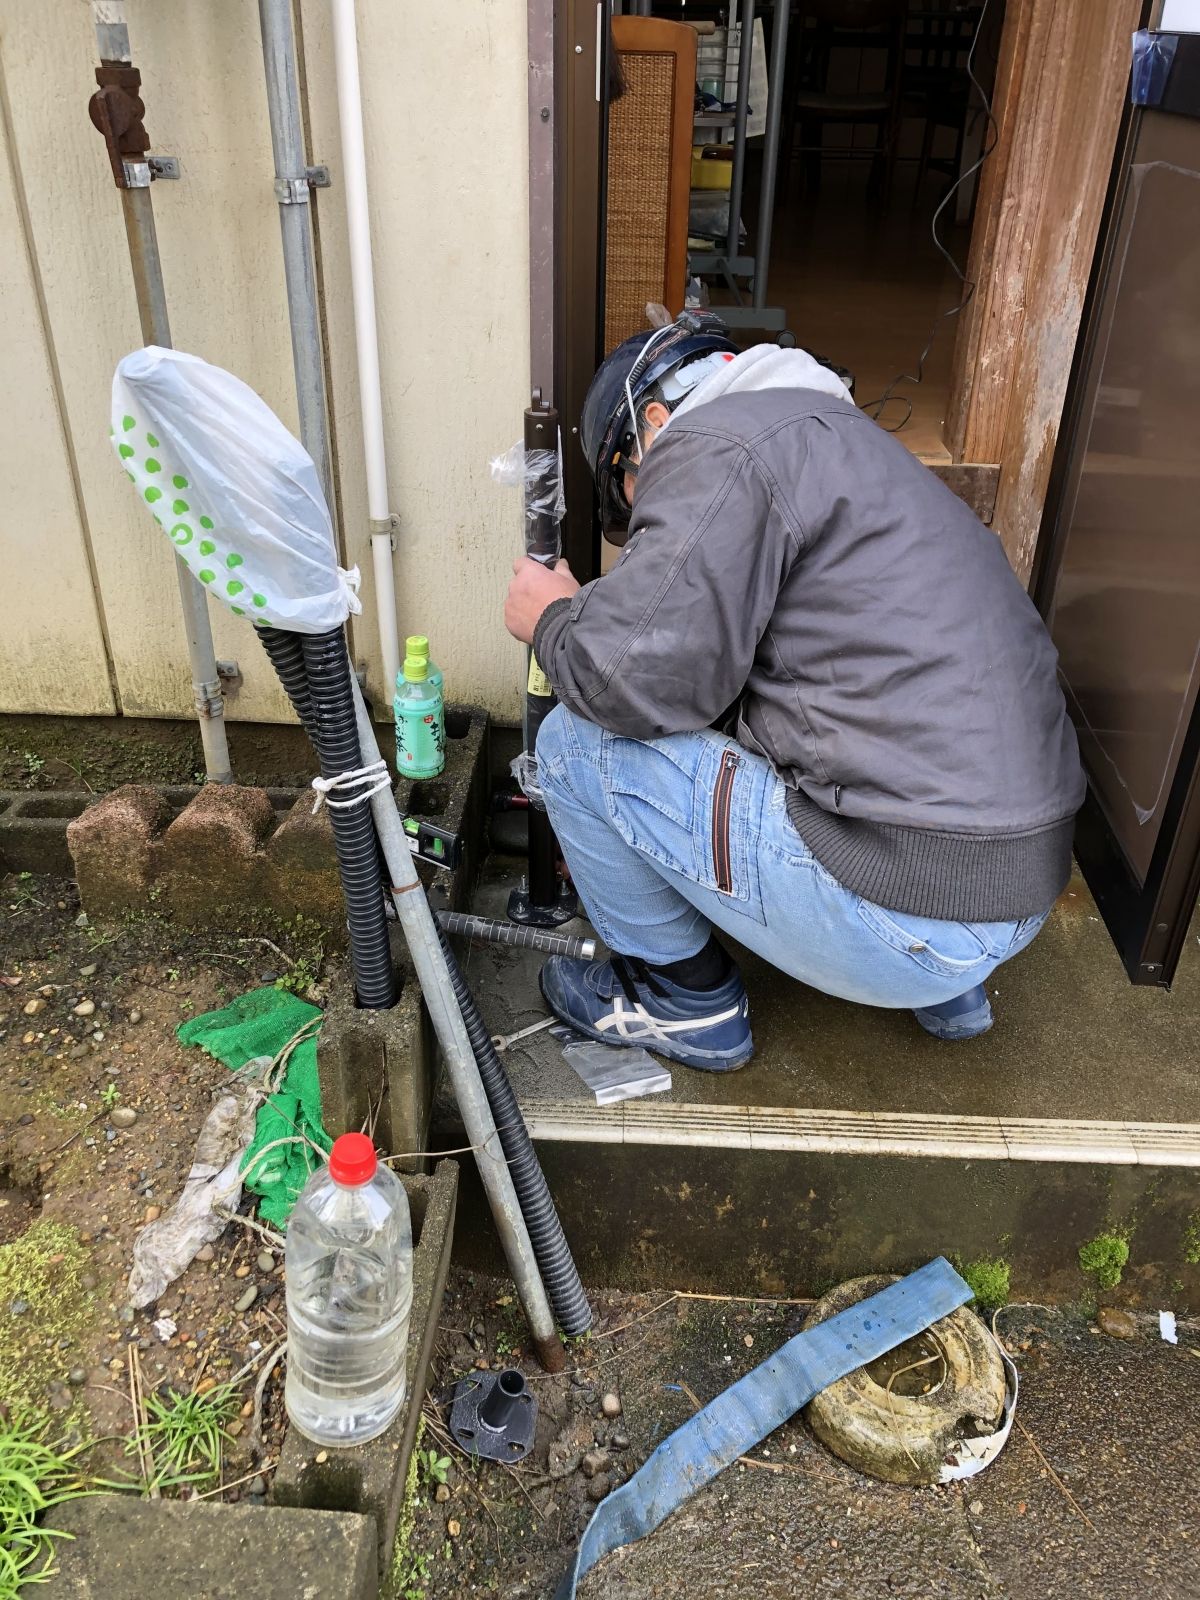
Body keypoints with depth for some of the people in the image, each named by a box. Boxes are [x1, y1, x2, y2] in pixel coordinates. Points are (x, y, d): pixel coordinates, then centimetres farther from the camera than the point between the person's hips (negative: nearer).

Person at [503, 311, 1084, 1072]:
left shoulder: (714, 442, -9)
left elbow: (642, 675, -19)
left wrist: (553, 619, 3)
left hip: (913, 911, -10)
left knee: (576, 743, -3)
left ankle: (689, 1002, 17)